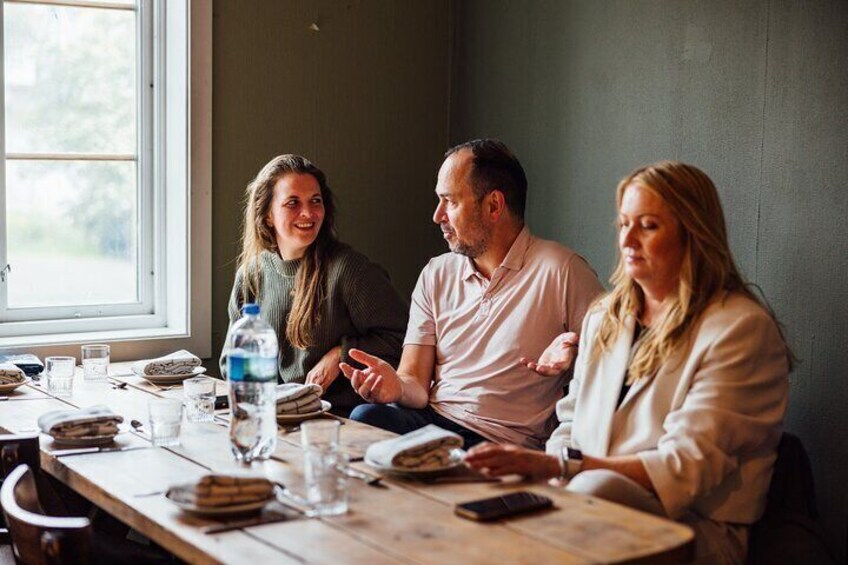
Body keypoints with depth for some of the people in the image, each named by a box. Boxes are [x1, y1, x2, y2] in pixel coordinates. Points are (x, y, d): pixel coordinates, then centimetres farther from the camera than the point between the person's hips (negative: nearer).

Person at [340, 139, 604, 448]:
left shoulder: (560, 270, -3)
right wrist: (397, 386, -17)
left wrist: (572, 351, -20)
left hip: (504, 445, -4)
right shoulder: (436, 275, 13)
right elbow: (417, 384, 7)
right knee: (364, 417, -29)